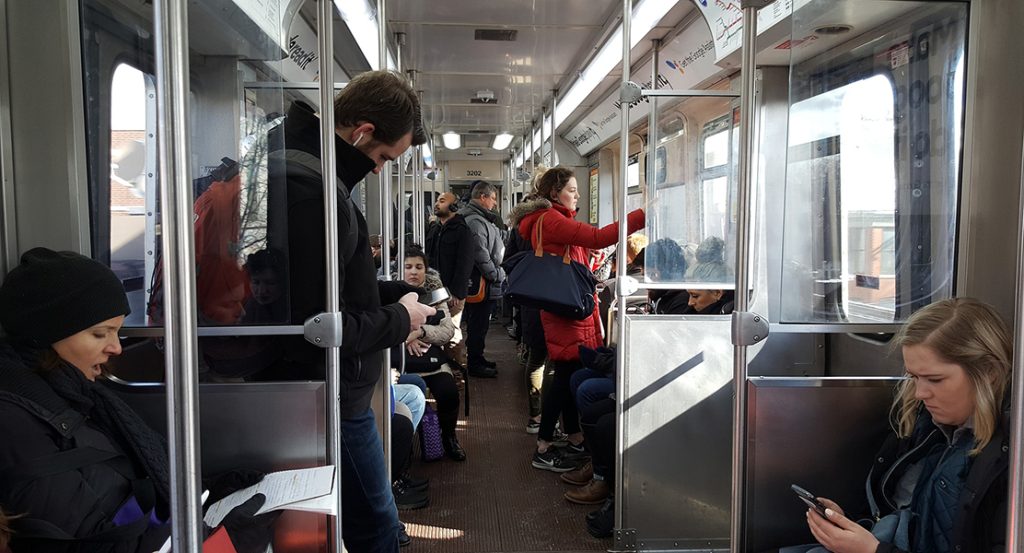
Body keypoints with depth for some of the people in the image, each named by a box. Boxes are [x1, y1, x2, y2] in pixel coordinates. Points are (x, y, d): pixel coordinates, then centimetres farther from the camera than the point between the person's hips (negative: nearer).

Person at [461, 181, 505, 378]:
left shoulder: (480, 219, 18)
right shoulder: (475, 221, -17)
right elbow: (481, 255, -23)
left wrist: (497, 274, 18)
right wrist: (497, 275, -15)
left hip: (483, 283, 11)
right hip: (481, 283, -11)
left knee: (478, 324, 18)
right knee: (478, 324, -2)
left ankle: (477, 358, 28)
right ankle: (474, 364, 6)